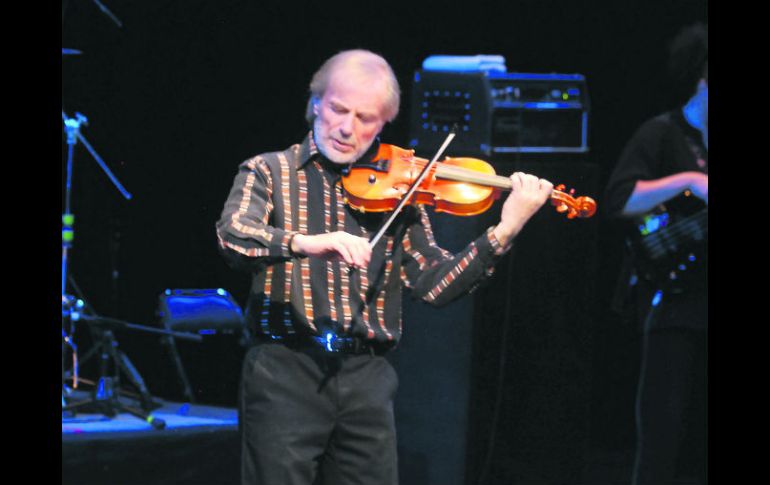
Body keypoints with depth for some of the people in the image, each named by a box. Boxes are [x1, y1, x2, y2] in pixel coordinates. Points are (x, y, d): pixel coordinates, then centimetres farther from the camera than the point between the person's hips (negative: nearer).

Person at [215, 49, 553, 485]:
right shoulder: (269, 172, 5)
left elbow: (434, 285, 3)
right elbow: (233, 237, -15)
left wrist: (502, 234, -9)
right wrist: (305, 243, -33)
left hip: (367, 379, 3)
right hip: (286, 371, -2)